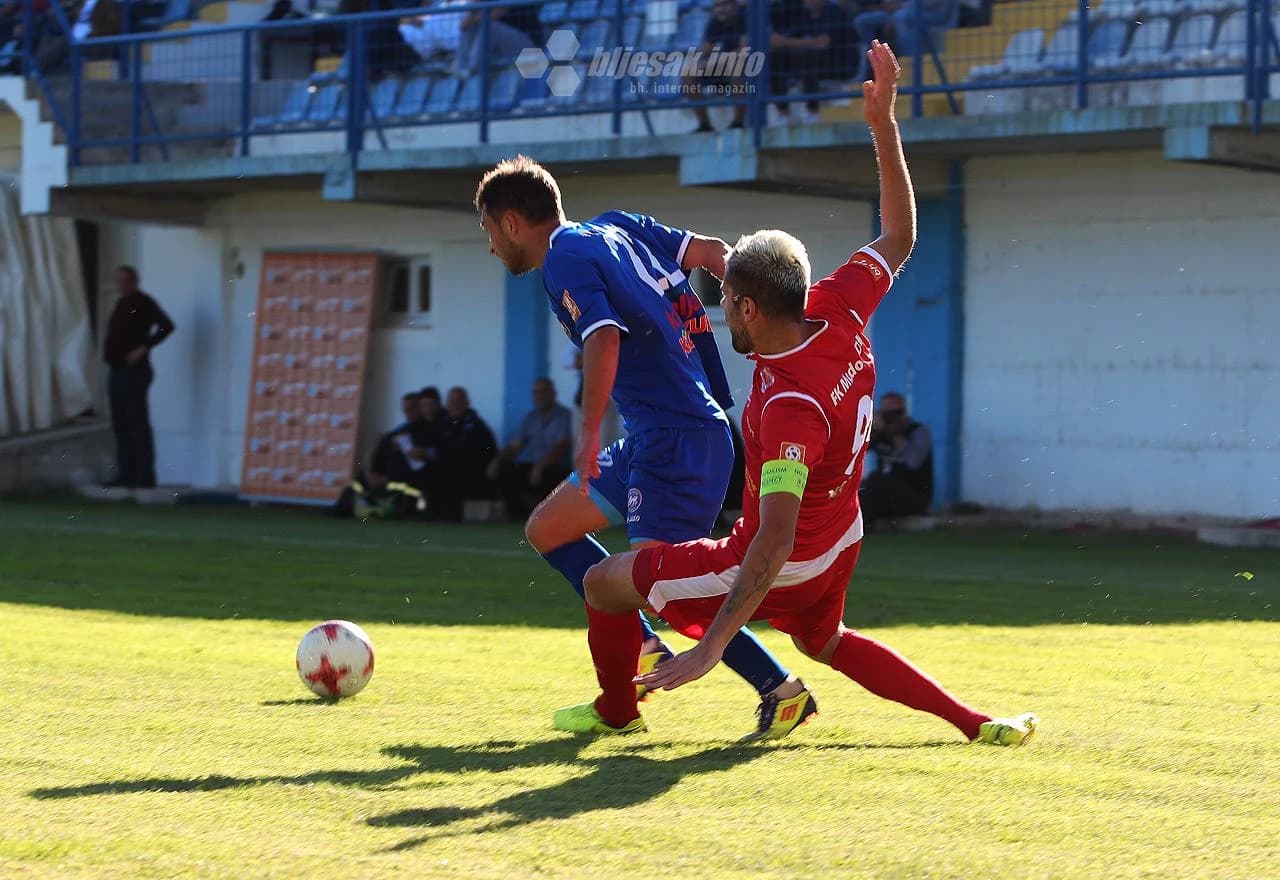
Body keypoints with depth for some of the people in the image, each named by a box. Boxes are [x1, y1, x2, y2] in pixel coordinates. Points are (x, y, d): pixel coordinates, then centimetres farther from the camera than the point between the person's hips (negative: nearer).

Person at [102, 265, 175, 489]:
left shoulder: (143, 303, -9)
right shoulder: (122, 303, 17)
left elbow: (166, 326, -19)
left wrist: (143, 348, -20)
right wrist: (109, 353, 11)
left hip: (134, 372, -9)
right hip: (116, 370, 9)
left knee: (138, 425, -9)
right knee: (121, 426, 9)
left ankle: (145, 476, -8)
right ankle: (126, 475, 13)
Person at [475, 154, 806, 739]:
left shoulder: (566, 259, -11)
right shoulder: (615, 227, 15)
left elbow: (604, 340, -27)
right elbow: (711, 253, 15)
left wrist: (589, 433, -26)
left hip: (677, 437, -10)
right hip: (652, 436, 10)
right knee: (547, 529, 14)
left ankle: (780, 690, -5)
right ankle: (645, 650, 10)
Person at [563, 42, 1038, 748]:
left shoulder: (788, 410, -36)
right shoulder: (839, 314, -16)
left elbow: (772, 547, -40)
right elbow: (899, 238, 3)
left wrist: (711, 647, -43)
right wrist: (884, 125, -2)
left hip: (782, 570, -8)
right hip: (840, 545, 8)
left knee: (605, 583, 5)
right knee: (826, 642, 36)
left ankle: (617, 711, 30)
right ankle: (976, 724, 29)